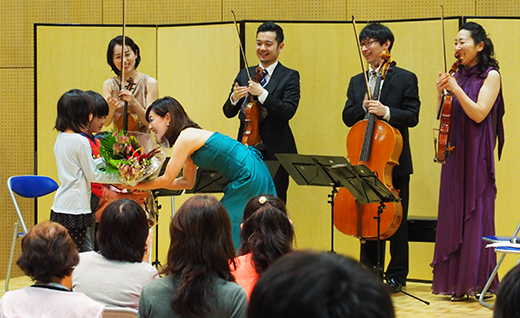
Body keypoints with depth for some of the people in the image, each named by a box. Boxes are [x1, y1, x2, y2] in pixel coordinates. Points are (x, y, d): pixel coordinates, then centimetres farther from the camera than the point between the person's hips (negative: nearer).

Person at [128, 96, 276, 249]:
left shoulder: (185, 137, -14)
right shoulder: (190, 136, 15)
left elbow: (167, 180, -11)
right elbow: (188, 181, 17)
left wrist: (135, 185, 1)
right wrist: (146, 187, 15)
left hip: (250, 177, -9)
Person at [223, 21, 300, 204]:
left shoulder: (289, 77, 0)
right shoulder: (244, 75, 13)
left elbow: (288, 111, -14)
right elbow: (229, 113, 9)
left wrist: (262, 93, -23)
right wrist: (234, 98, -13)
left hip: (275, 153, -3)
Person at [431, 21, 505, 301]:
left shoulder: (490, 76, -4)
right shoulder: (458, 76, 12)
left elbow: (478, 114, -14)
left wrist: (456, 89, -18)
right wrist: (441, 93, -6)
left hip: (476, 155, -6)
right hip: (454, 153, 6)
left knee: (475, 214, -4)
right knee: (452, 217, 4)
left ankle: (475, 281, 1)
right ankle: (455, 281, 8)